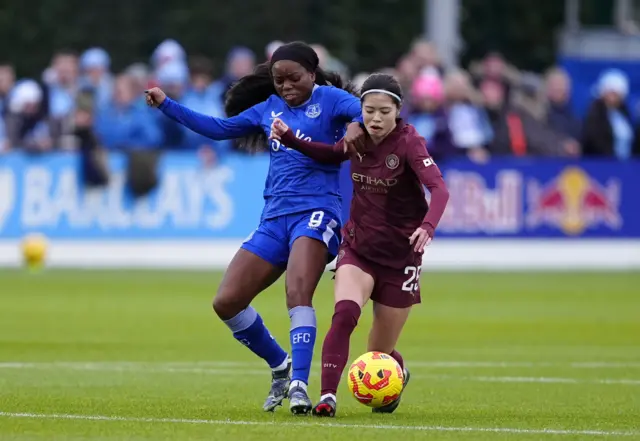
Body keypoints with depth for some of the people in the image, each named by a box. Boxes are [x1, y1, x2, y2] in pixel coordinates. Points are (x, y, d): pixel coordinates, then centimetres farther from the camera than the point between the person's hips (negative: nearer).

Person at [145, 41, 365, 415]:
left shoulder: (328, 99, 1)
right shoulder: (268, 108, 18)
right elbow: (219, 128, 27)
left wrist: (357, 126, -39)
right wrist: (167, 105, 24)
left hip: (316, 212, -7)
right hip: (275, 218, 7)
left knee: (298, 293, -29)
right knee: (227, 302, -1)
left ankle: (299, 385, -32)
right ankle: (280, 366, 17)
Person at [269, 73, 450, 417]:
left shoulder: (409, 143, -17)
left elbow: (439, 188, -30)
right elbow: (331, 156, 21)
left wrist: (427, 226, -49)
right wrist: (289, 138, 6)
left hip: (399, 256, -3)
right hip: (358, 247, 3)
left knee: (380, 354, 6)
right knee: (344, 313, -29)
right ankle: (328, 396, -28)